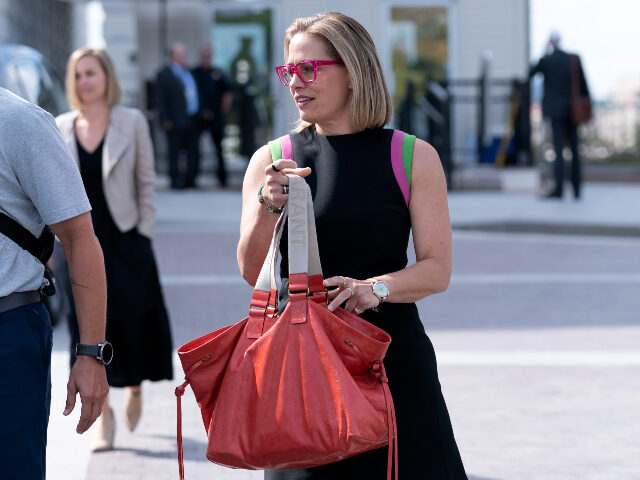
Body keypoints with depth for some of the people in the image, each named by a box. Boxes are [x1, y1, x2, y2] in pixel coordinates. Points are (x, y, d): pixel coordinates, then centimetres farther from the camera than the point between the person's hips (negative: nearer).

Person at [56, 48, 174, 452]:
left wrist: (144, 233, -3)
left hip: (125, 239, -1)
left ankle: (136, 385, 29)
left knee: (135, 317, 0)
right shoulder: (60, 129, 5)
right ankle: (104, 416, 10)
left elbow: (146, 182, 2)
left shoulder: (132, 122, 0)